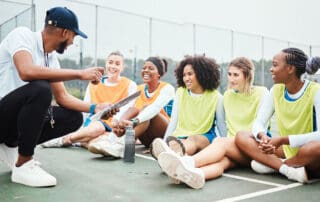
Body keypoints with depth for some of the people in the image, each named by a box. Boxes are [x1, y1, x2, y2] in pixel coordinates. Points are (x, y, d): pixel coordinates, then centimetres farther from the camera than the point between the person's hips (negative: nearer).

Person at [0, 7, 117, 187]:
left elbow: (62, 96, 9)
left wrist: (95, 108, -3)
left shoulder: (52, 57, 8)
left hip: (18, 116, 8)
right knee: (40, 89, -33)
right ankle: (23, 166, -19)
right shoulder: (23, 35, -15)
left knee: (74, 118, -1)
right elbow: (27, 72, -34)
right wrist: (80, 73, -30)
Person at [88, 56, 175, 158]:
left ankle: (121, 144, -53)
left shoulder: (167, 88, -7)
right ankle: (113, 138, -46)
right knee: (133, 109, -22)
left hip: (166, 134, -4)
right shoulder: (139, 89, 8)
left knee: (146, 108, -30)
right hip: (147, 138, 4)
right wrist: (118, 122, -33)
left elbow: (156, 107, -28)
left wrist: (134, 121, -46)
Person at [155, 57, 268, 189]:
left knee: (220, 141, -33)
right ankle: (194, 174, -65)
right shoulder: (227, 95, 18)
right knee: (222, 159, -34)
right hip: (232, 145, 3)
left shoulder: (261, 93, 3)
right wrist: (230, 140, 1)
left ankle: (187, 162, -58)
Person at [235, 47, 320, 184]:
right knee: (241, 137, -13)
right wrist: (263, 136, -25)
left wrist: (283, 140, -31)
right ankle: (289, 169, -24)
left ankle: (272, 165, -15)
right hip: (285, 151, 5)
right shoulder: (276, 90, 0)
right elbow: (258, 123, -2)